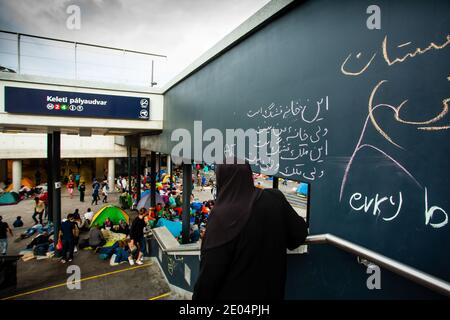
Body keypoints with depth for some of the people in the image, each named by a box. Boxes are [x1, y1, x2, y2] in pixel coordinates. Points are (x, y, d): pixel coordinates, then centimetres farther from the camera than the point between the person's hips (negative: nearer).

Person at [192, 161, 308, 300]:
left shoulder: (222, 214, -27)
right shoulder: (275, 198, -13)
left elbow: (210, 270, -22)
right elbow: (300, 233, 0)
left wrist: (199, 296, -5)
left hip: (231, 293, -4)